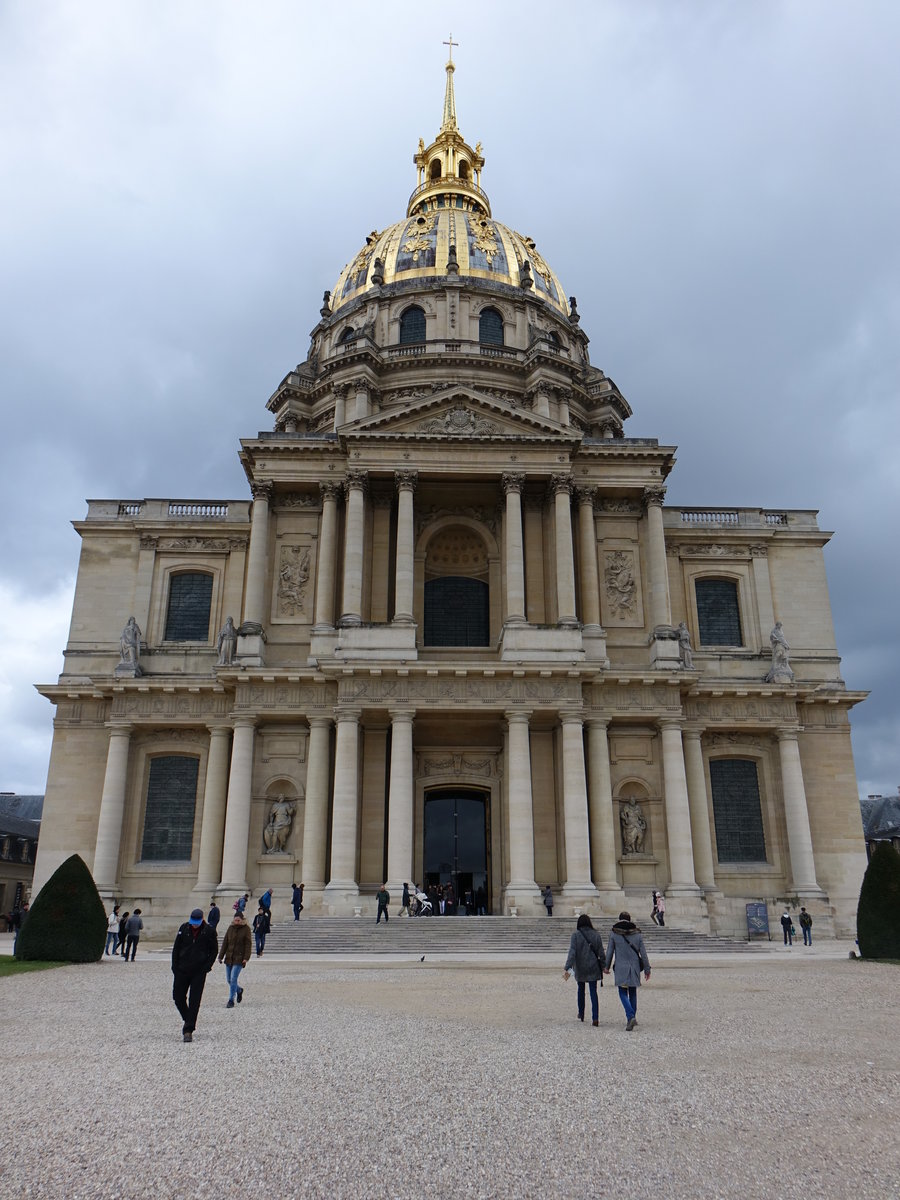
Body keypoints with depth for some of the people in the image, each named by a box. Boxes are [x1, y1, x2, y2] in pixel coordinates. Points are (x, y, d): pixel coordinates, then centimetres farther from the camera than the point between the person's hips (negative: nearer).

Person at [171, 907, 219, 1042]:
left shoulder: (209, 931, -7)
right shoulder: (184, 928, -1)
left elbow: (214, 950, 2)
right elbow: (176, 947, 7)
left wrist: (207, 966, -8)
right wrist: (175, 966, -1)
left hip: (199, 972, -3)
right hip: (182, 970, 3)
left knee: (194, 1001, -3)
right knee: (178, 997, 7)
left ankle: (188, 1030, 5)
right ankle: (188, 1020, 32)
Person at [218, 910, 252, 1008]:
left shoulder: (246, 929, -5)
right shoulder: (230, 928, 6)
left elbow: (248, 945, -8)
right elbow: (225, 943, 9)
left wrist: (246, 958, -17)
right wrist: (221, 956, 4)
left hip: (239, 958, -5)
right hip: (229, 957, 5)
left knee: (233, 979, -11)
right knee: (229, 980, 9)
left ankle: (231, 1000, -1)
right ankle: (239, 990, 36)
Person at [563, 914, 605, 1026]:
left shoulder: (576, 935, -9)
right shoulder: (596, 935, -2)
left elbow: (572, 952, -17)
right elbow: (601, 953, 1)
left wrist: (566, 968, -19)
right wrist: (603, 967, 13)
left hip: (580, 968, -1)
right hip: (593, 968, 1)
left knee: (581, 990, 19)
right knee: (593, 992, 2)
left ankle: (581, 1015, 29)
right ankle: (595, 1018, -9)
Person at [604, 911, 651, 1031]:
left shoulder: (614, 934, -4)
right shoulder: (637, 934, 1)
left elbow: (609, 952, -1)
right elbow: (643, 953, 2)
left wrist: (607, 966, 10)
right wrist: (647, 969, 9)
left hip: (621, 968, -3)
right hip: (635, 968, 3)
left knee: (623, 993, 1)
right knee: (633, 993, 16)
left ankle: (631, 1016, -18)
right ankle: (632, 1018, 21)